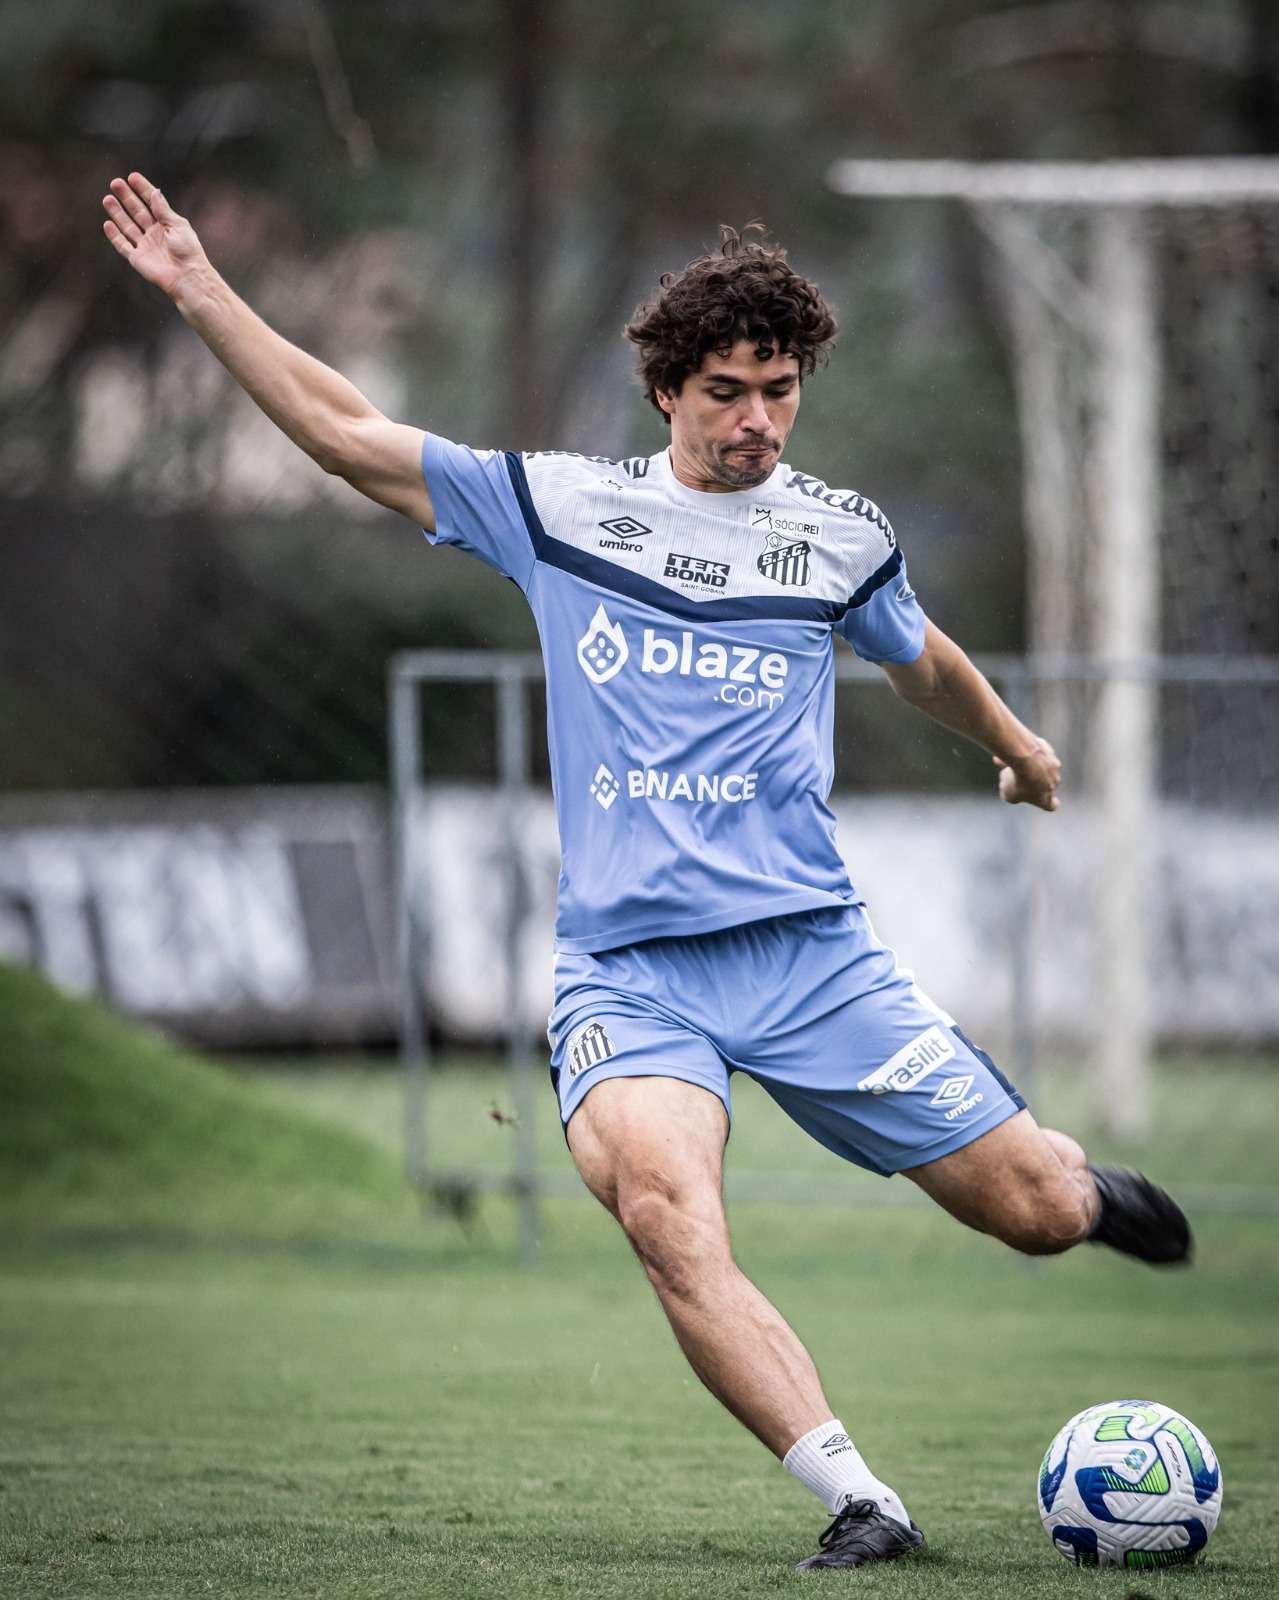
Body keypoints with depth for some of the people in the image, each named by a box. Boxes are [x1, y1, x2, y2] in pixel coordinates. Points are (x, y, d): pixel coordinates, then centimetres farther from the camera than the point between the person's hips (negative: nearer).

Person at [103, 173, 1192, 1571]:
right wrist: (200, 292, 3)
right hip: (625, 968, -1)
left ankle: (1080, 1182, 37)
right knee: (664, 1211, -31)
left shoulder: (841, 536, 8)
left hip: (809, 949, 1)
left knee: (1031, 1209, -2)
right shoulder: (559, 504, 5)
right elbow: (344, 432, 8)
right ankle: (857, 1501, -29)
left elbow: (925, 665, 30)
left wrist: (1018, 750, 46)